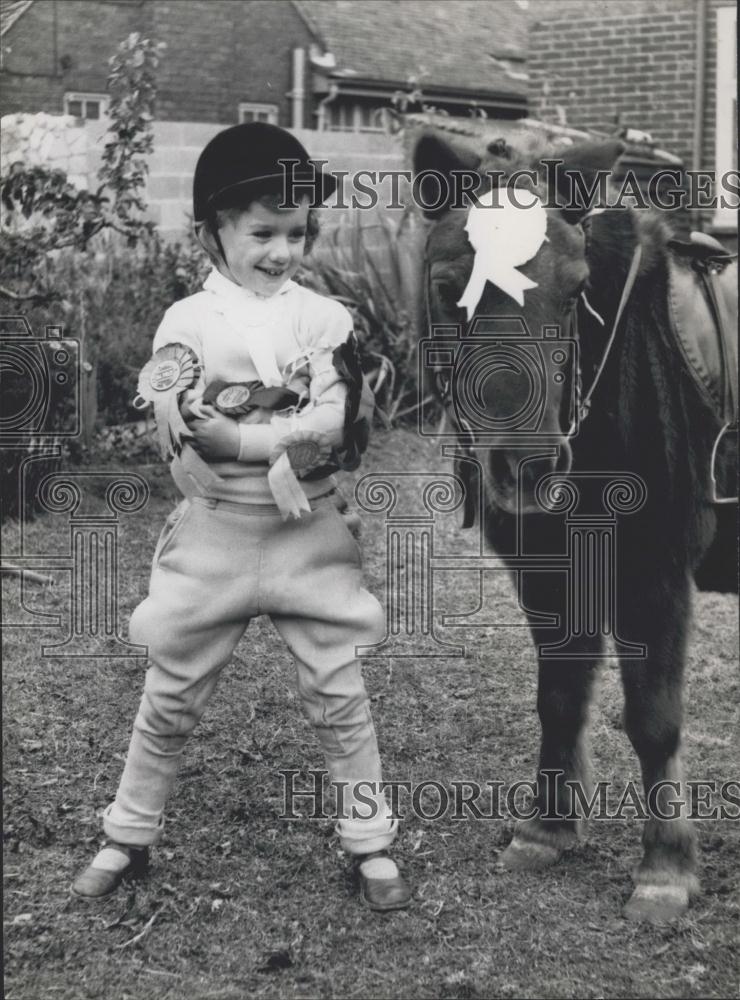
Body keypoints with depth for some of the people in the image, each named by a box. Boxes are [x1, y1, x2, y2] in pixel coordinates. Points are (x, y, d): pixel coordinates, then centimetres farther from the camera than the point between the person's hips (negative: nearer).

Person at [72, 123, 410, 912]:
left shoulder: (325, 320, -2)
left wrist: (238, 433, -19)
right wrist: (291, 434, -20)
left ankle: (370, 845, 17)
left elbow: (339, 429, -13)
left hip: (309, 533, 0)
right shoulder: (187, 322, -5)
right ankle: (128, 838, 26)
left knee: (339, 695, 5)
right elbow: (187, 427, -18)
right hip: (213, 534, 0)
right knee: (171, 697, 11)